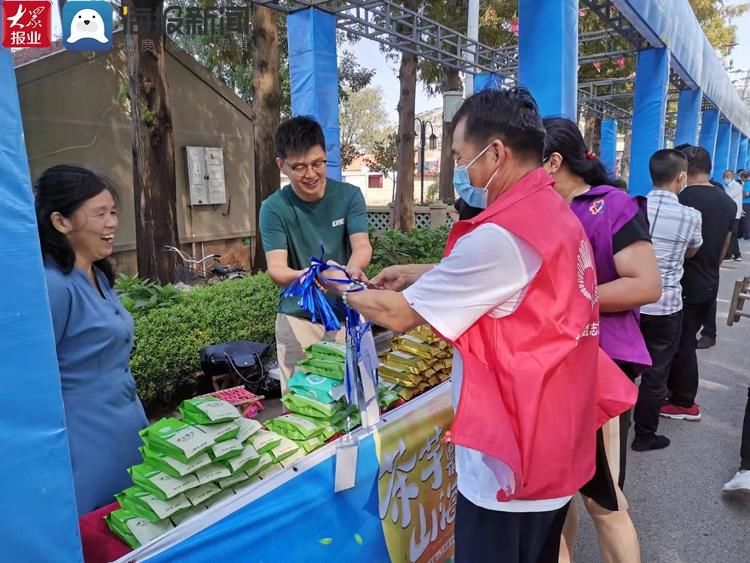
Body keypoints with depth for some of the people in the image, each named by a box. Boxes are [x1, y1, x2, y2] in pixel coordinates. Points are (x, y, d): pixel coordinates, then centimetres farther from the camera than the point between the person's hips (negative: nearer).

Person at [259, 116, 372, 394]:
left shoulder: (349, 196, -5)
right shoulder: (274, 208, -10)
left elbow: (362, 245, -16)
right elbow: (276, 270, -17)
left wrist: (352, 268, -40)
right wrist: (303, 276, -40)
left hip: (347, 315, 1)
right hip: (297, 319, -1)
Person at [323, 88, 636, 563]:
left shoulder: (501, 235, -25)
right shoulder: (556, 213, 4)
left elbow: (400, 314, -17)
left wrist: (346, 291, 1)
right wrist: (418, 273, 11)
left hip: (512, 461, -9)